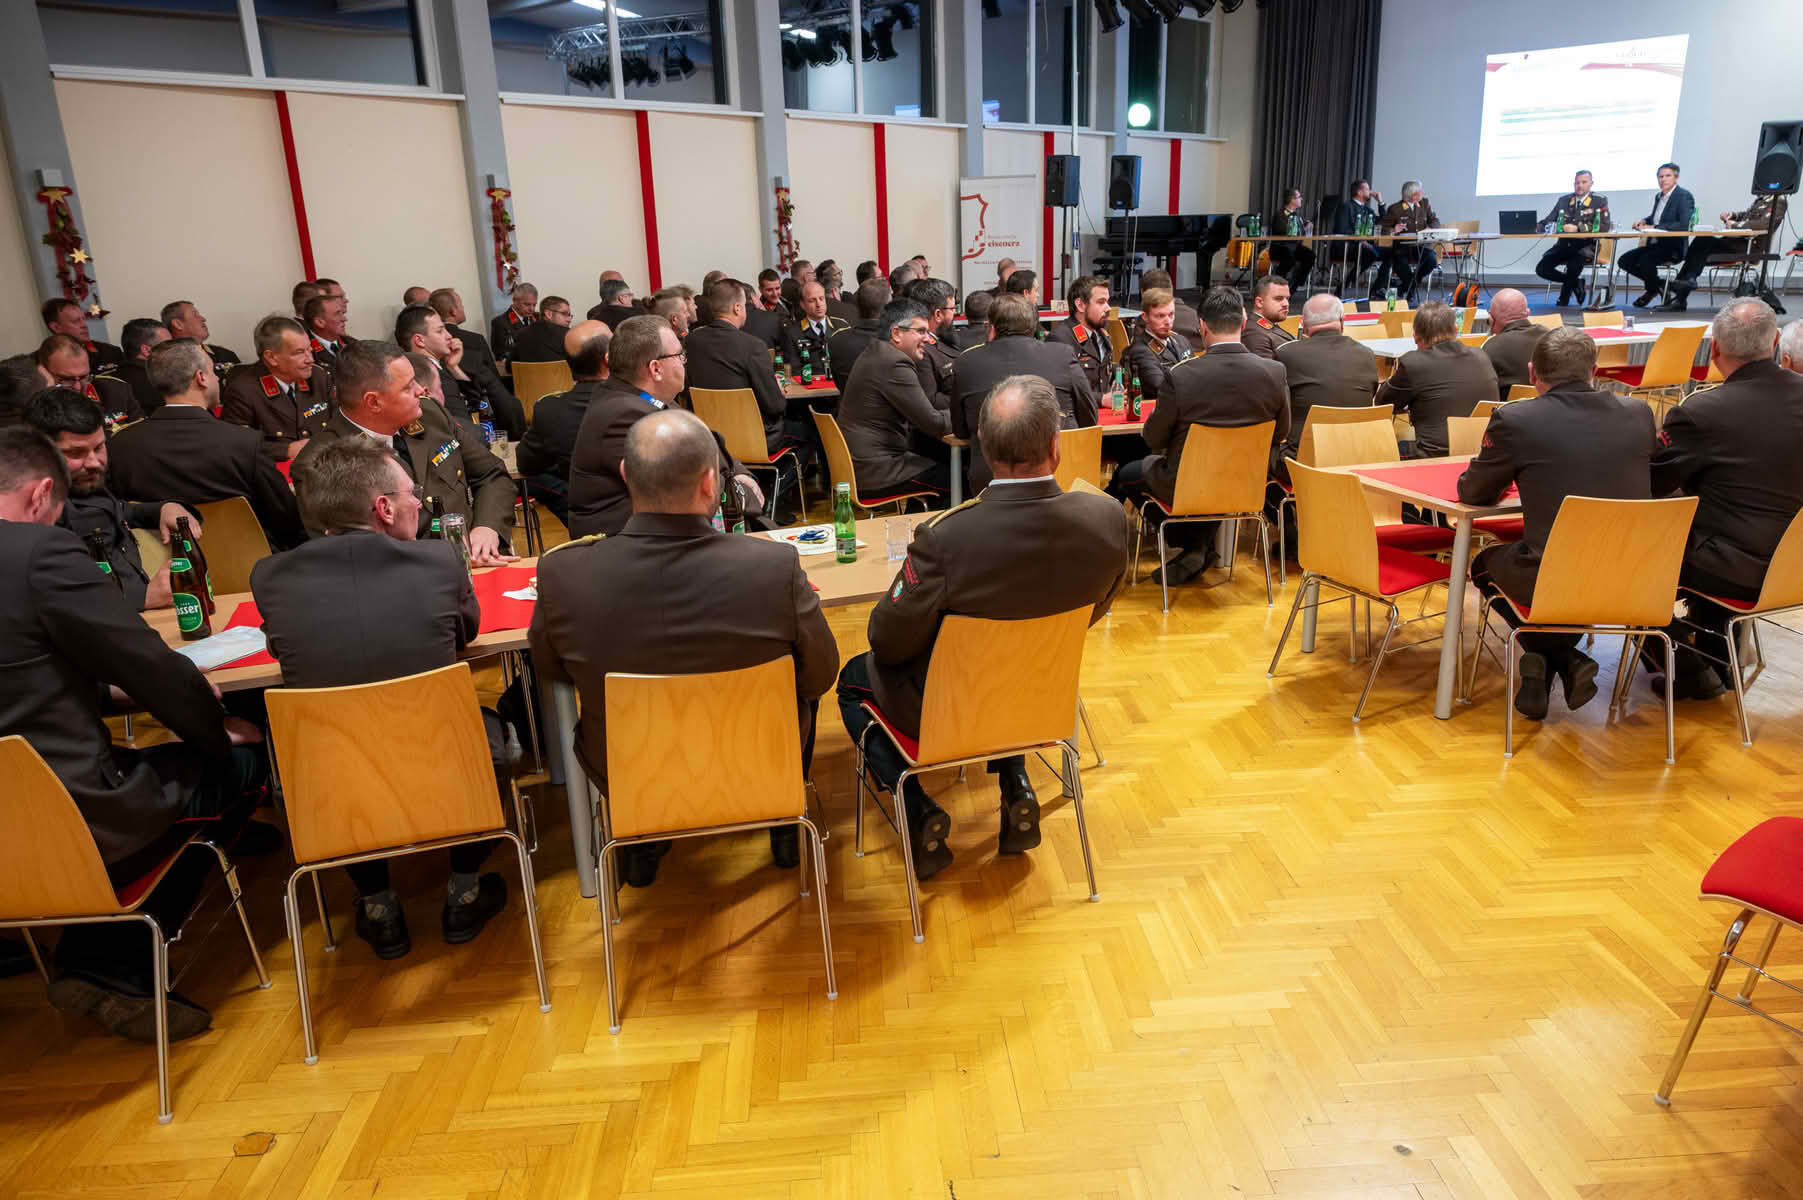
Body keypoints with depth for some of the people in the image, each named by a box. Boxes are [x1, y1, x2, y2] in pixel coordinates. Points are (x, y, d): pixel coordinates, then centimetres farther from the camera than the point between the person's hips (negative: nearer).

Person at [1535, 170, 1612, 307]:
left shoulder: (1600, 200, 2)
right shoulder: (1564, 199, 14)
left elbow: (1604, 226, -9)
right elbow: (1548, 221, 12)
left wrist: (1577, 227, -21)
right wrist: (1556, 226, -14)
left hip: (1586, 245, -5)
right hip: (1564, 244, 5)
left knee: (1574, 264, -36)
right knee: (1541, 268, -17)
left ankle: (1564, 299, -11)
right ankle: (1576, 284, 5)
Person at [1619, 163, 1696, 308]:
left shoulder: (1684, 196, -10)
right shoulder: (1658, 196, 13)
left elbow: (1684, 224, -23)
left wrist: (1654, 227, -24)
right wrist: (1644, 221, 7)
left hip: (1672, 247, -8)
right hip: (1654, 244, 9)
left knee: (1645, 261, -31)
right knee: (1625, 260, -3)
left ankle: (1653, 289, -1)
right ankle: (1659, 284, 11)